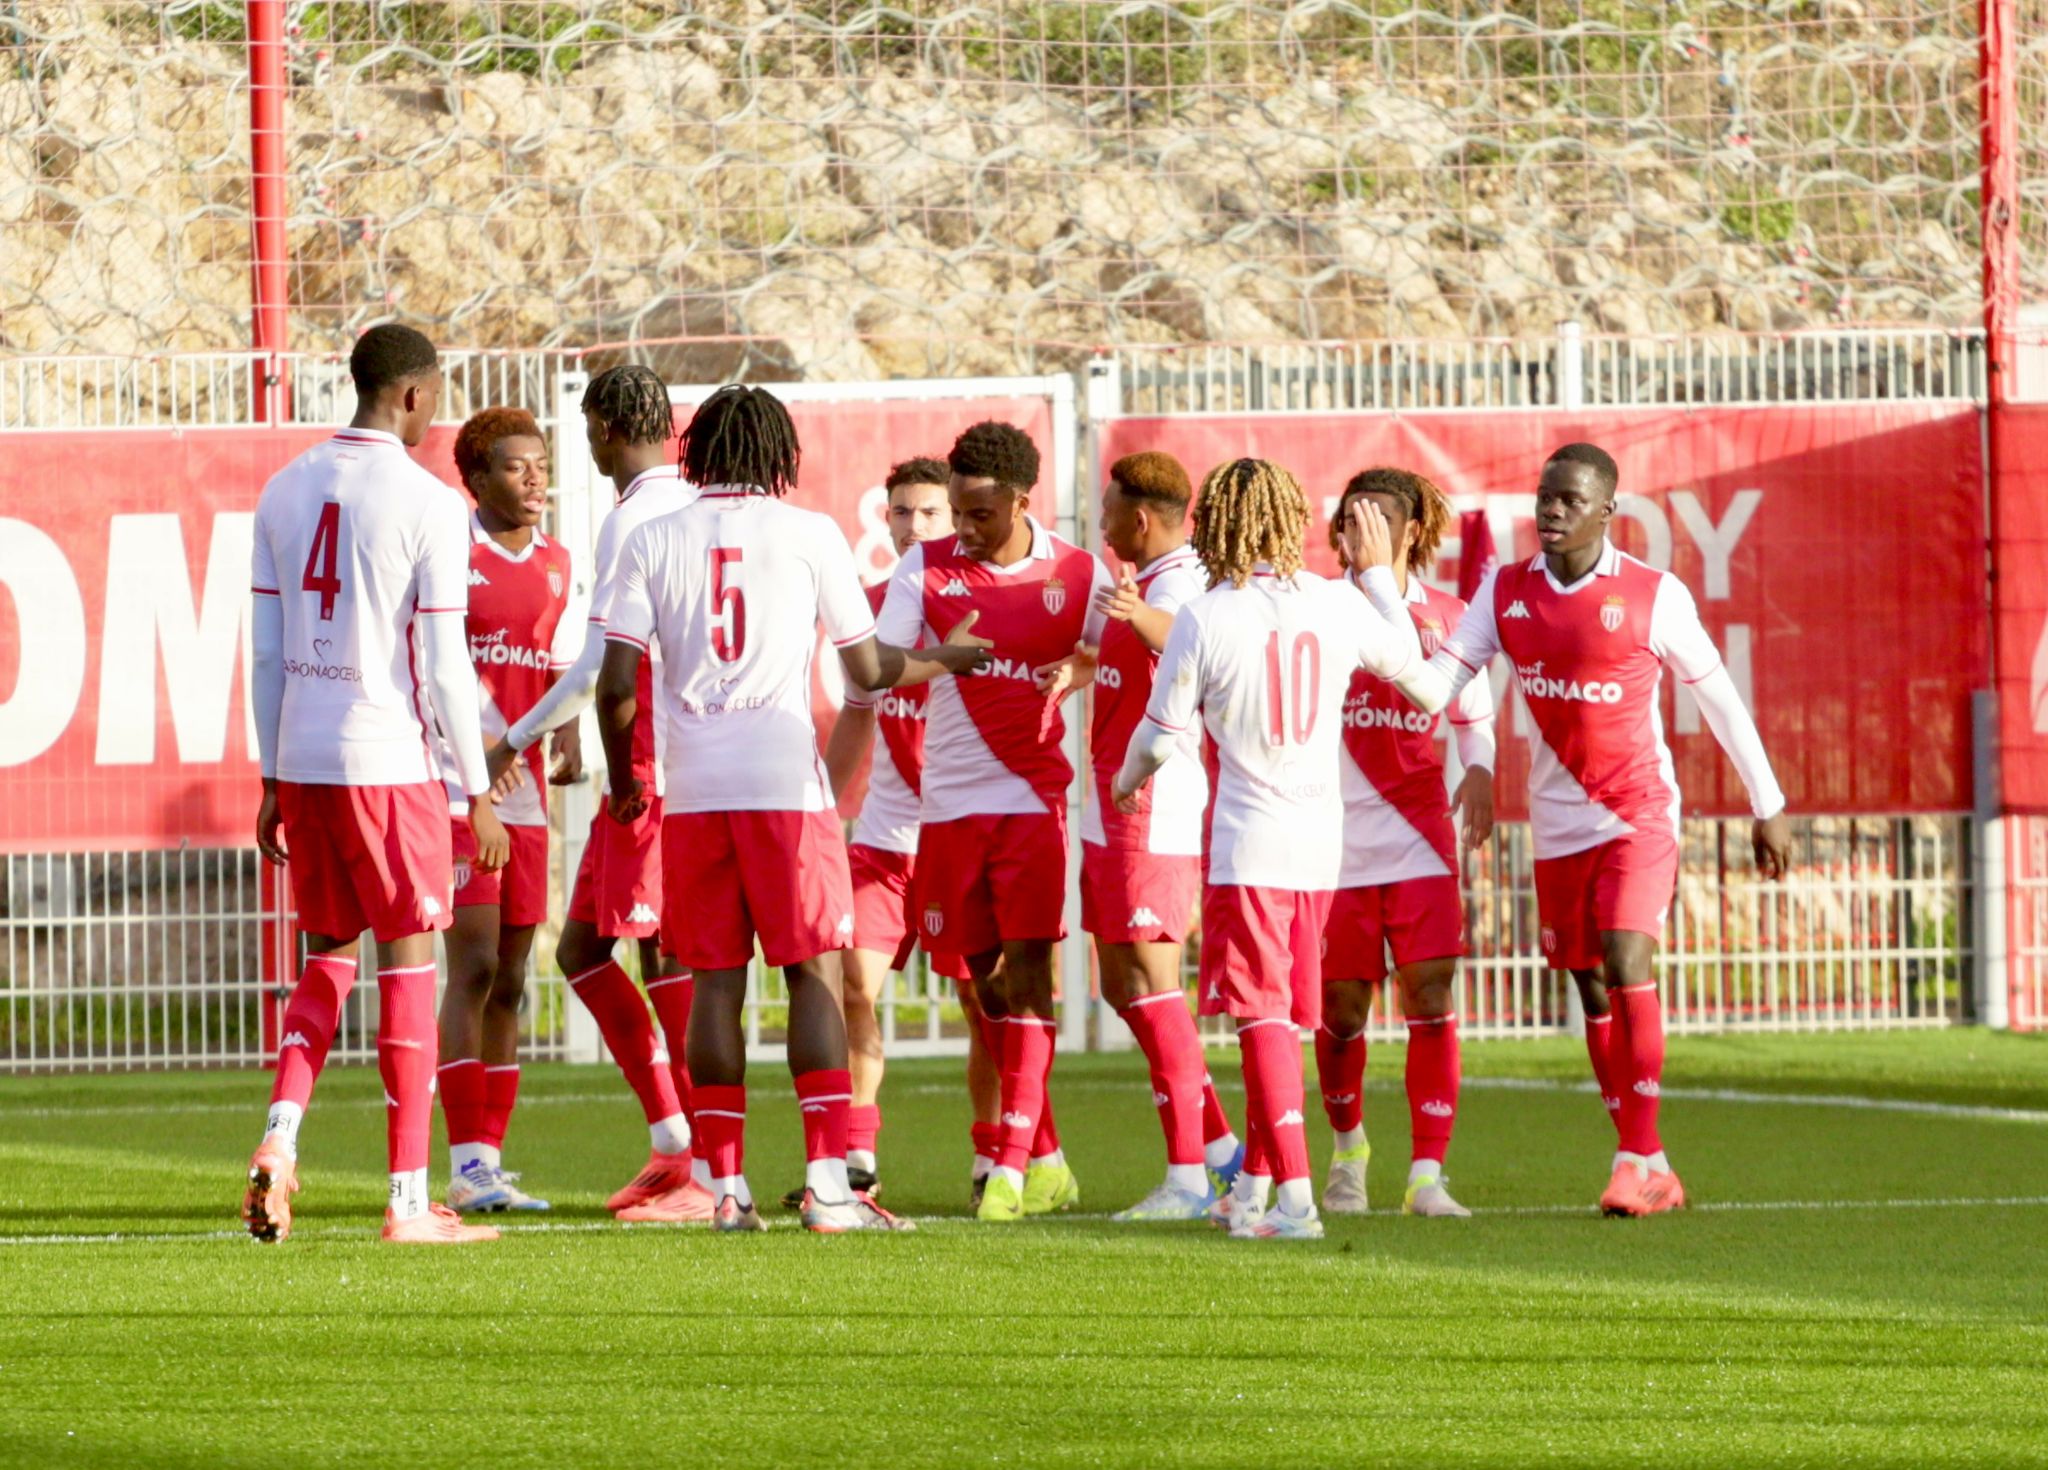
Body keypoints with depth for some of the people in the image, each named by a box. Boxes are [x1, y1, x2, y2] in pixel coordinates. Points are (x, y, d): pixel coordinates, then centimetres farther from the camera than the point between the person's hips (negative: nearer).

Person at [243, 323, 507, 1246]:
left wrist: (272, 784, 17)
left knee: (328, 955, 18)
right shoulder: (428, 504, -9)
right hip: (389, 760, -6)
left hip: (301, 759, 6)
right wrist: (480, 797, -4)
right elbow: (445, 665, -11)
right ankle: (409, 1200, 3)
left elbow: (266, 652, 11)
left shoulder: (285, 492, 8)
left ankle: (279, 1141, -3)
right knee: (409, 966, 2)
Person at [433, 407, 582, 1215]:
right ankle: (466, 1166, -10)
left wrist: (567, 740, 2)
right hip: (458, 785, -7)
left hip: (525, 793, 7)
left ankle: (491, 1158, 13)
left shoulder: (556, 564, 13)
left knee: (510, 980, 8)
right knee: (475, 968, -11)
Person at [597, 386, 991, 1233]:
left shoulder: (655, 541, 6)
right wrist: (946, 659, 25)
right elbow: (868, 670, 6)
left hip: (693, 790, 2)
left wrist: (623, 782, 17)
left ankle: (726, 1187, 4)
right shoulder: (808, 535, 1)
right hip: (785, 782, -2)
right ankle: (828, 1184, -7)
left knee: (716, 982, 6)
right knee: (815, 976, 0)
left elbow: (616, 685, 1)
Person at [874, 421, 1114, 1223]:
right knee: (988, 983, 7)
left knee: (1027, 974, -11)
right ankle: (1047, 1163, 17)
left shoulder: (1080, 577, 1)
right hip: (951, 803, 3)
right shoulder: (925, 569, 3)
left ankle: (1014, 1166, -13)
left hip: (1037, 799, -3)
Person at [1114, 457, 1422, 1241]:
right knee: (1283, 1019, 16)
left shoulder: (1205, 619, -11)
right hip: (1321, 840, 5)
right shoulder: (1336, 605, 1)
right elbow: (1404, 659, 22)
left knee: (1262, 1019, -6)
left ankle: (1294, 1195, -15)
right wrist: (1380, 573, 34)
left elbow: (1163, 733, -3)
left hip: (1247, 845, -5)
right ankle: (1252, 1184, 27)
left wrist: (1127, 780, 19)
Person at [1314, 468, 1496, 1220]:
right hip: (1335, 840, -1)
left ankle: (1427, 1176, -7)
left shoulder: (1447, 617, 2)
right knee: (1341, 1009, 5)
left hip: (1419, 839, 1)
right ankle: (1347, 1147, 32)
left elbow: (1472, 712, 12)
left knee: (1431, 997, -9)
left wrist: (1478, 771, -6)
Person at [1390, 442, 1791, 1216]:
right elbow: (1434, 686, -4)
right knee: (1592, 990, 7)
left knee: (1626, 965, -20)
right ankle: (1649, 1171, 15)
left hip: (1638, 813, -5)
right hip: (1557, 822, 5)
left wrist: (1768, 807, 5)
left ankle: (1638, 1157, -18)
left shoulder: (1653, 596, -9)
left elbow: (1719, 698, 0)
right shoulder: (1505, 592, 2)